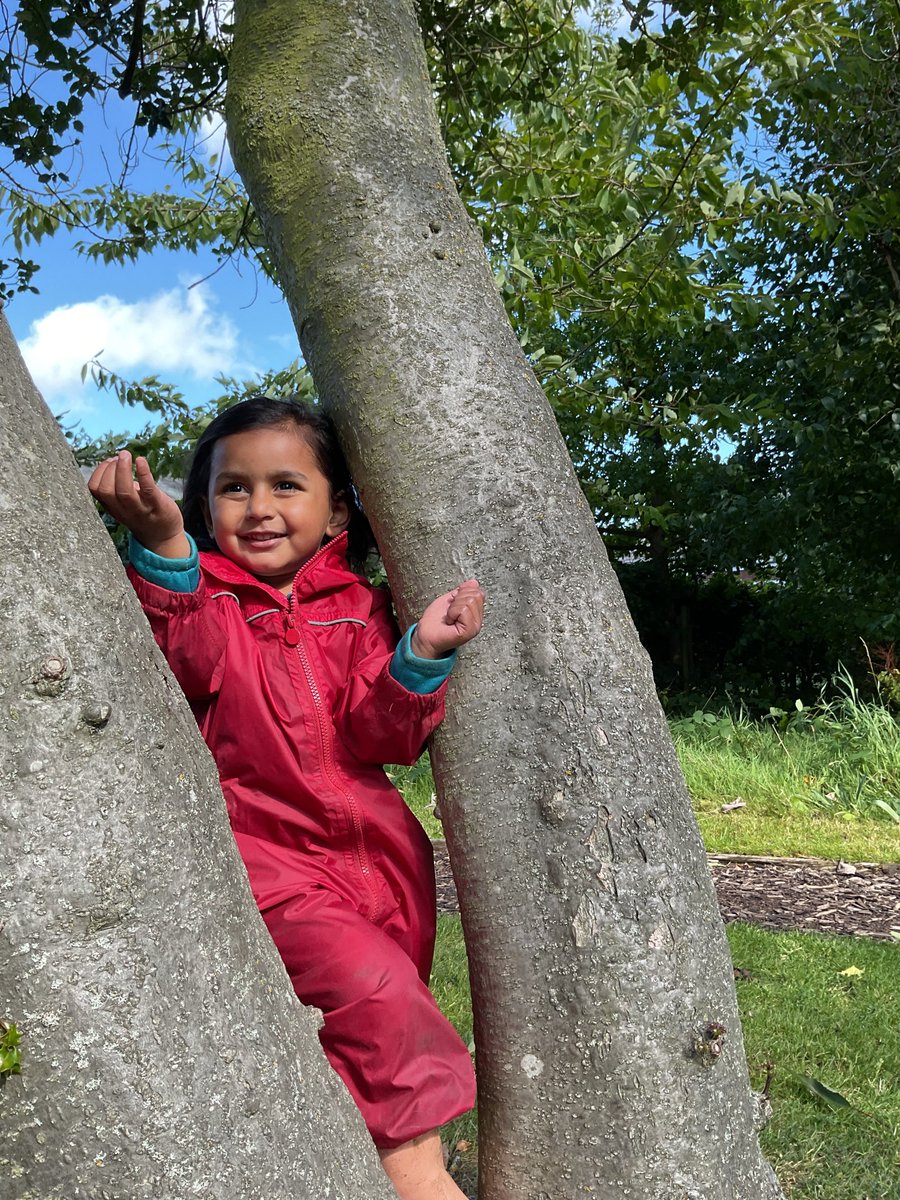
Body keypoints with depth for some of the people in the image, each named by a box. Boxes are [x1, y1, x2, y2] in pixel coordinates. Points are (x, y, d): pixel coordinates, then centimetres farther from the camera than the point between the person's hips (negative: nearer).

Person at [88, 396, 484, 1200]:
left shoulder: (356, 608, 7)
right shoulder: (197, 593, -1)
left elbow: (380, 736, -4)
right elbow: (184, 661, -26)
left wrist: (420, 657, -22)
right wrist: (164, 549, -42)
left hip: (377, 855, 4)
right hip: (266, 855, -4)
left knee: (379, 1036, 13)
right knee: (372, 985, -24)